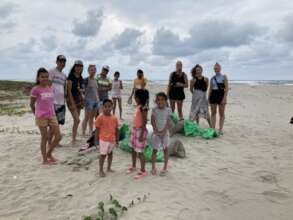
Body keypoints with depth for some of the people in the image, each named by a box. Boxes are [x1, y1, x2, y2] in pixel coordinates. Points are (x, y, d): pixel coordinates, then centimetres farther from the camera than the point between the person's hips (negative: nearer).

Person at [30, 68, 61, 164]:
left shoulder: (51, 88, 8)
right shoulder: (35, 89, -7)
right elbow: (32, 104, 0)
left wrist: (52, 112, 12)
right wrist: (37, 115, 6)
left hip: (52, 115, 5)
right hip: (41, 116, -5)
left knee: (58, 136, 3)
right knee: (45, 137, 2)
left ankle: (49, 153, 25)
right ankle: (45, 159, 16)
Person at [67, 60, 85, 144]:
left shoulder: (81, 77, 11)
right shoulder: (71, 77, -9)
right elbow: (69, 90, -14)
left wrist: (81, 90, 2)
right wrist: (72, 103, -18)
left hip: (79, 99, 7)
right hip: (72, 99, -7)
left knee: (76, 120, 11)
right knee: (77, 120, -13)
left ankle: (74, 137, 21)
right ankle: (73, 139, -3)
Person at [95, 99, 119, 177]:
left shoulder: (114, 118, 0)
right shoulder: (100, 117, -12)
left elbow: (116, 130, 7)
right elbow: (97, 129, -7)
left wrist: (117, 140, 9)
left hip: (112, 140, 5)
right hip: (103, 140, -5)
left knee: (110, 153, 18)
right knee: (103, 155, 2)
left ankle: (109, 168, 35)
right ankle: (101, 170, 17)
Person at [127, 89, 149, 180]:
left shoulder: (143, 108, -20)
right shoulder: (138, 106, 7)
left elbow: (144, 122, -21)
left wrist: (141, 135, -21)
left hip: (140, 130, -9)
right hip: (134, 129, 9)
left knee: (140, 152, 1)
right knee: (133, 149, 20)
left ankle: (143, 171, 16)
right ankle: (133, 166, 38)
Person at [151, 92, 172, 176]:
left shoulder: (168, 110, -4)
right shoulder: (154, 110, -3)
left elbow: (168, 122, -7)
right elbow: (153, 121, -4)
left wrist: (163, 131, -16)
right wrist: (156, 130, -14)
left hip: (165, 132, 0)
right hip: (156, 132, 0)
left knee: (165, 149, 6)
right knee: (154, 150, 5)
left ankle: (165, 168, 18)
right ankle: (153, 167, 18)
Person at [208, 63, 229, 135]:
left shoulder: (224, 77, -2)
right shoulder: (212, 78, 11)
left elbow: (226, 88, -7)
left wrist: (224, 98, -16)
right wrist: (208, 98, 8)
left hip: (221, 94, -4)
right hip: (213, 95, 4)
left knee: (221, 113, 2)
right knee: (213, 112, 5)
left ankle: (220, 129, 8)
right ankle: (213, 128, 10)